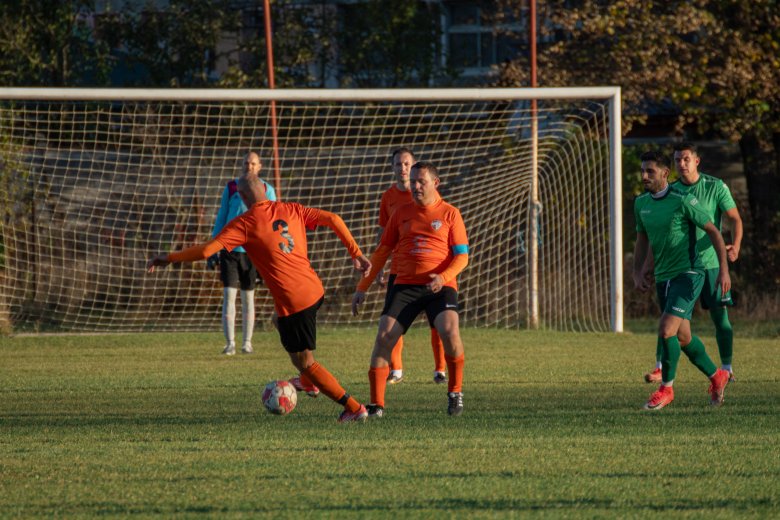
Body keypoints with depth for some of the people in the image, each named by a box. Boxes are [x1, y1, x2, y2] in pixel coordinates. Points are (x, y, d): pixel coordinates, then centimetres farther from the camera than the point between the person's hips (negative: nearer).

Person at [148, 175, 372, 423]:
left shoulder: (244, 223, -9)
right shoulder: (291, 210, 7)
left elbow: (206, 250, -15)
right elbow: (333, 219, 4)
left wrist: (168, 258, -3)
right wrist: (356, 253, 10)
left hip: (293, 301, -7)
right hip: (315, 290, 7)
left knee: (304, 363, 5)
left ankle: (353, 407, 5)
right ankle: (310, 382, 44)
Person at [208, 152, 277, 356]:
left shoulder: (267, 190, 4)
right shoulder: (231, 188, 7)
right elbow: (221, 219, 11)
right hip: (230, 249, 0)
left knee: (248, 297, 6)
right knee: (229, 295, -7)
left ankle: (247, 343, 13)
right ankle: (230, 343, -8)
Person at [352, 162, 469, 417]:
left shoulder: (449, 214, 5)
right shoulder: (402, 213, 13)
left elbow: (462, 255, 1)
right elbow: (382, 252, 17)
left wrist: (444, 277, -19)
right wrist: (362, 288, 12)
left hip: (439, 287, -3)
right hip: (405, 286, 3)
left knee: (449, 331, -27)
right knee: (384, 337, -13)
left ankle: (455, 393, -4)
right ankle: (376, 404, -6)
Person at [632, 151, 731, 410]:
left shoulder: (683, 201, -15)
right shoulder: (641, 203, 5)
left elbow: (713, 232, -10)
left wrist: (724, 269, -14)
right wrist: (637, 271, 9)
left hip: (688, 274, -7)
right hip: (662, 277, 7)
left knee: (666, 330, -18)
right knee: (682, 337, 14)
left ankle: (666, 388, -3)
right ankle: (717, 377, 34)